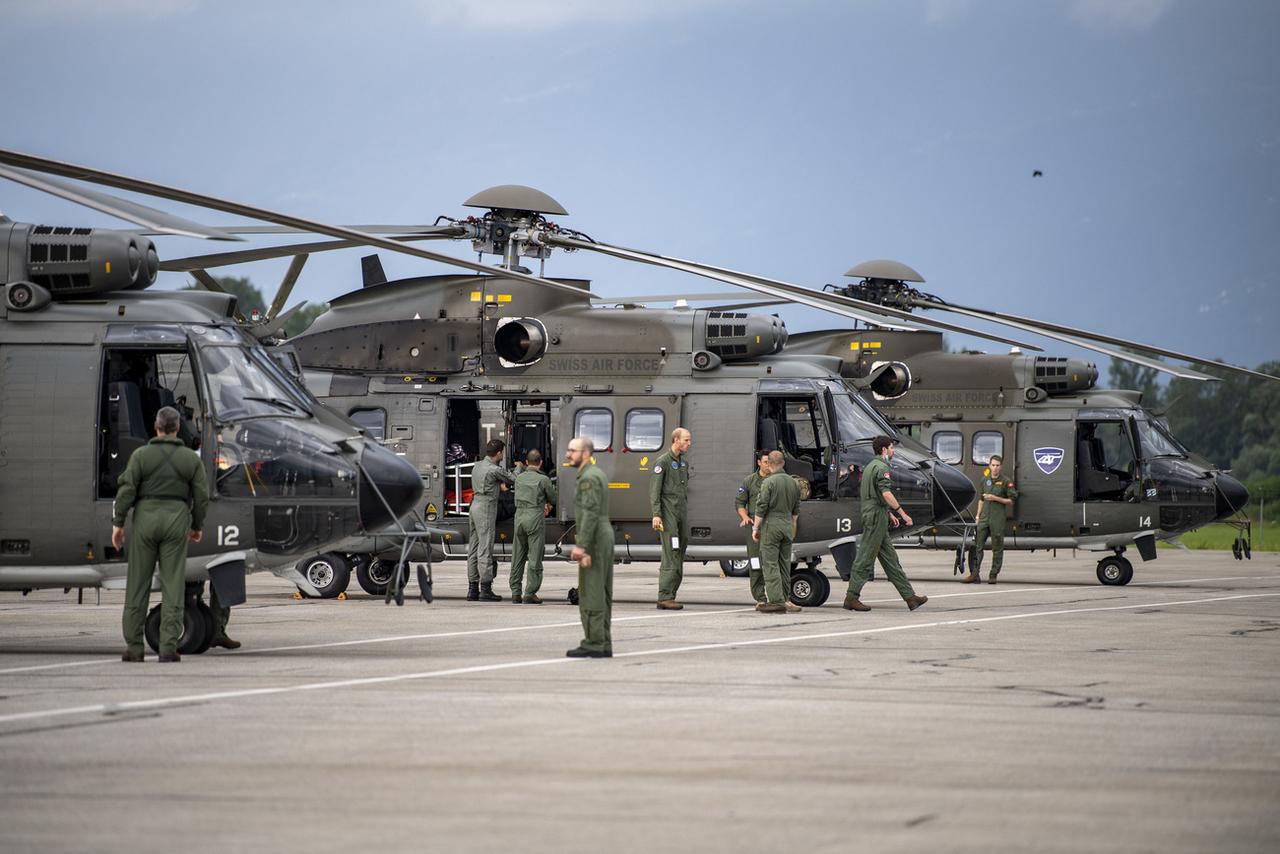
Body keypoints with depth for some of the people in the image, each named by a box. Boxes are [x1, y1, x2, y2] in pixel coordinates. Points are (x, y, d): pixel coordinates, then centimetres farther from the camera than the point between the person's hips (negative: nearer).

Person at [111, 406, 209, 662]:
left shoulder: (141, 455, -2)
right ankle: (168, 646, -5)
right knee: (173, 586, 1)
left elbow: (127, 490, -7)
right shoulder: (191, 458, 3)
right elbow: (201, 496, 4)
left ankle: (133, 646, 5)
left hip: (145, 519, -1)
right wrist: (197, 526, 16)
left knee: (138, 585, 5)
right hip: (176, 520, 1)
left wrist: (118, 523, -4)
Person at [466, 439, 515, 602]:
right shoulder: (494, 470, -15)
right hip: (486, 510, -9)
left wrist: (500, 484, 4)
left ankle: (472, 588, 10)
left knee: (473, 550, 9)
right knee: (485, 550, -9)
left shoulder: (477, 465, 11)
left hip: (474, 507, 9)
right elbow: (513, 480, -3)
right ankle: (485, 589, -11)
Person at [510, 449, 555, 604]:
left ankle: (515, 592, 11)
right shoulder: (543, 479, -6)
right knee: (534, 558, -1)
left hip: (519, 517, 5)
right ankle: (530, 593, -4)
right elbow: (553, 499, 4)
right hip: (535, 519, -5)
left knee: (518, 557, 11)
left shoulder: (519, 478, 9)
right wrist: (547, 503, 27)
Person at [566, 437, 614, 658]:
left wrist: (581, 546, -25)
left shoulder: (589, 478, -14)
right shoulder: (597, 474, 18)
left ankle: (593, 644, -9)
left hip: (593, 540, -10)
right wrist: (580, 542, 22)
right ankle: (604, 644, 11)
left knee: (590, 592, -8)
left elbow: (590, 513, -22)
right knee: (602, 592, 10)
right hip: (605, 536, 10)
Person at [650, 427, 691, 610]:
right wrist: (656, 515, -19)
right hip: (668, 514, -8)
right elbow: (654, 490, -11)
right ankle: (664, 597, -15)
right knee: (671, 555, -13)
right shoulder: (663, 462, -7)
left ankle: (669, 597, 6)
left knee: (679, 558, 5)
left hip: (682, 514, 8)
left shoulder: (684, 463, 18)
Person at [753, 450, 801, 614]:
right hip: (787, 525, 7)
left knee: (770, 564, -5)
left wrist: (755, 527, -6)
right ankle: (785, 599, 20)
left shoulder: (769, 482, -12)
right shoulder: (793, 483, 10)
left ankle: (776, 601, -12)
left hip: (771, 524, -7)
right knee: (785, 564, 15)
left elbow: (761, 508, -14)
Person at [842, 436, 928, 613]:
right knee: (865, 558, -7)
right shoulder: (881, 467, -12)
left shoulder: (871, 466, 20)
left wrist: (889, 513, 29)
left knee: (890, 559, 8)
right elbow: (886, 493, -23)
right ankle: (851, 598, -5)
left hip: (870, 516, 11)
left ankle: (909, 596, 9)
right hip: (876, 517, -11)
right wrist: (902, 513, -19)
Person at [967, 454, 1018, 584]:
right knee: (977, 546, -3)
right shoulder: (985, 480, 13)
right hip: (984, 518, 5)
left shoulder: (1006, 482, -2)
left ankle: (993, 575, 7)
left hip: (998, 519, -5)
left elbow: (1011, 501, -3)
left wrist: (995, 498, -12)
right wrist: (978, 515, 15)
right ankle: (974, 574, -5)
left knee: (997, 548, 1)